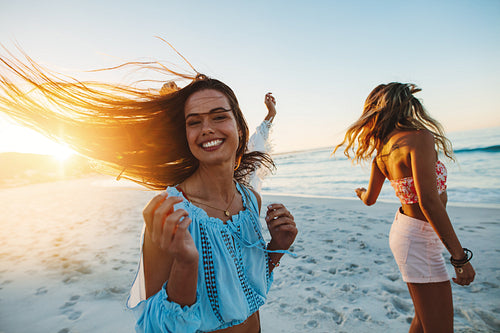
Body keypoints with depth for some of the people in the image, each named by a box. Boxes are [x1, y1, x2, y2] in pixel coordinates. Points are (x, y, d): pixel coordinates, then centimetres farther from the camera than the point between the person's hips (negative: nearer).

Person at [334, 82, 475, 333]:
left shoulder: (382, 149, 3)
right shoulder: (419, 137, -19)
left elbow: (370, 199, 13)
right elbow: (428, 201, -27)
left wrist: (361, 193, 37)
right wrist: (460, 258, -19)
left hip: (403, 229, 8)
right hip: (419, 239, -8)